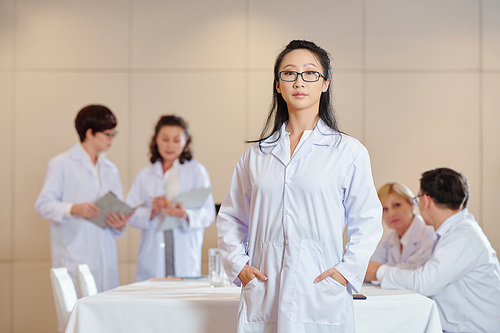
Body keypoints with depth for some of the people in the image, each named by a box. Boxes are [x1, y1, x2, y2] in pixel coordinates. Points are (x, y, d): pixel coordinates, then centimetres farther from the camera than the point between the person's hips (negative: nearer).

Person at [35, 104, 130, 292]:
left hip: (105, 256, 5)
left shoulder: (110, 169, 19)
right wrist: (73, 209, -21)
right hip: (74, 256, -5)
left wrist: (120, 225, -4)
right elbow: (43, 205, -4)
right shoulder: (61, 164, 2)